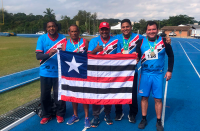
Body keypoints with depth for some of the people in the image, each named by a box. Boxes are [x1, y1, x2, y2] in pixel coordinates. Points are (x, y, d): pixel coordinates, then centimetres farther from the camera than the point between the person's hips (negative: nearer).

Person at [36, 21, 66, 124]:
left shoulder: (63, 38, -1)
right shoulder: (42, 39, -2)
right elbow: (38, 55, -11)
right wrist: (49, 54, -28)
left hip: (59, 72, -1)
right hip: (45, 72, 1)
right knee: (45, 95, 9)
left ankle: (60, 114, 27)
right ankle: (46, 115, 29)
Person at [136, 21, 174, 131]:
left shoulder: (163, 41, -4)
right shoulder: (141, 42, -1)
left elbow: (170, 56, 5)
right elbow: (136, 57, 8)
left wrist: (169, 70, 1)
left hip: (158, 74, -1)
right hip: (145, 73, 1)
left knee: (158, 99, 4)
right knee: (144, 97, 7)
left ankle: (158, 121, 20)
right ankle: (144, 119, 23)